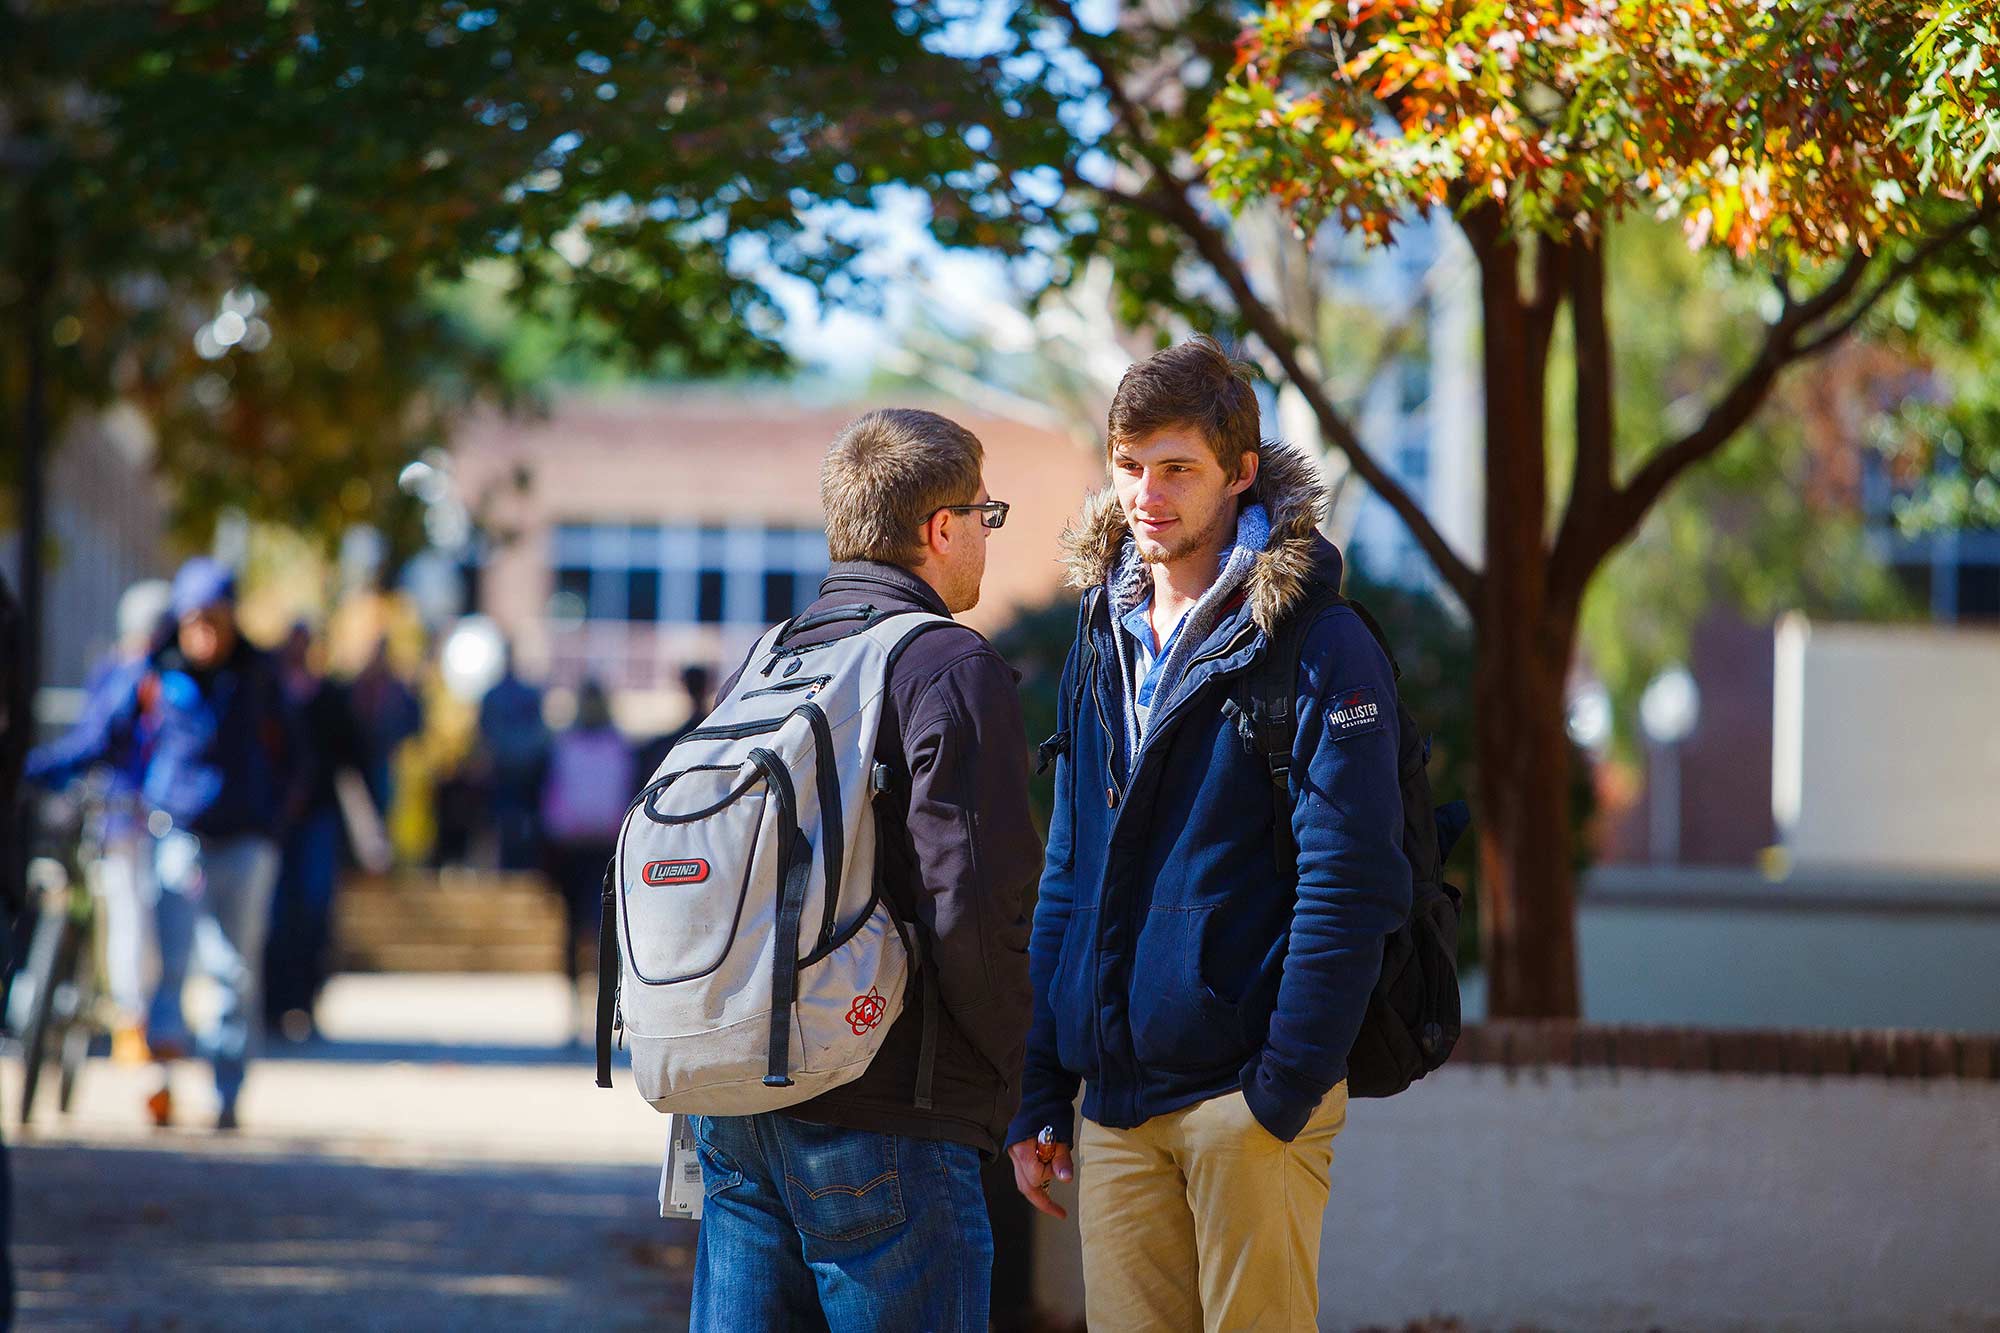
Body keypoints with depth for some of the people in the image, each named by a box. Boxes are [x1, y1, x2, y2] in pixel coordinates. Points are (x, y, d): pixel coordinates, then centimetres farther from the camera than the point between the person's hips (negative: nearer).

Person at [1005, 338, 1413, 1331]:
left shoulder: (1315, 647, -6)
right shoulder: (1102, 644, 15)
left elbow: (1350, 883, -12)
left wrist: (1285, 1091, -17)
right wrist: (1038, 1097, 14)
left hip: (1245, 1090, -6)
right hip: (1115, 1100, 6)